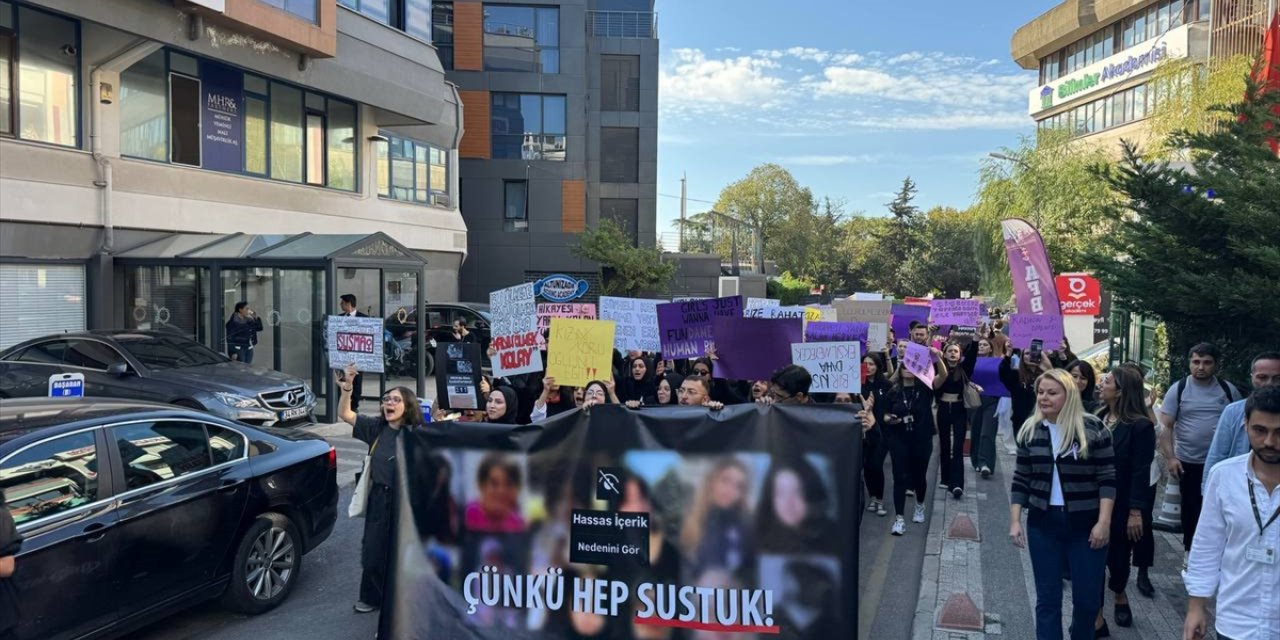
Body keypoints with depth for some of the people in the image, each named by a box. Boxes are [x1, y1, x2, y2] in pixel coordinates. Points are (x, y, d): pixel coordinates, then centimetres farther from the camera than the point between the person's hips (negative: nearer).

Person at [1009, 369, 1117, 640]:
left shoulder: (1093, 429, -7)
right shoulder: (1030, 431, 2)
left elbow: (1107, 479, -6)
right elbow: (1021, 480, 6)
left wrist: (1104, 522, -12)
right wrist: (1015, 521, 0)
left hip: (1086, 525, -2)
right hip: (1043, 524, 2)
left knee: (1087, 599, 6)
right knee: (1047, 599, 6)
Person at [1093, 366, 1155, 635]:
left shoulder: (1140, 425, -14)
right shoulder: (1098, 417, 3)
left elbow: (1141, 472, -15)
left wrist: (1136, 511, -17)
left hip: (1121, 506, -4)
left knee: (1117, 556, 13)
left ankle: (1119, 596, 44)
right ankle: (1096, 618, 12)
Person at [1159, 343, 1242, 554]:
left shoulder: (1229, 390, 0)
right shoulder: (1178, 389, -5)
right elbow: (1166, 426, -5)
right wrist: (1170, 458, -13)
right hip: (1188, 462, -1)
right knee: (1191, 507, 11)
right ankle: (1191, 549, 26)